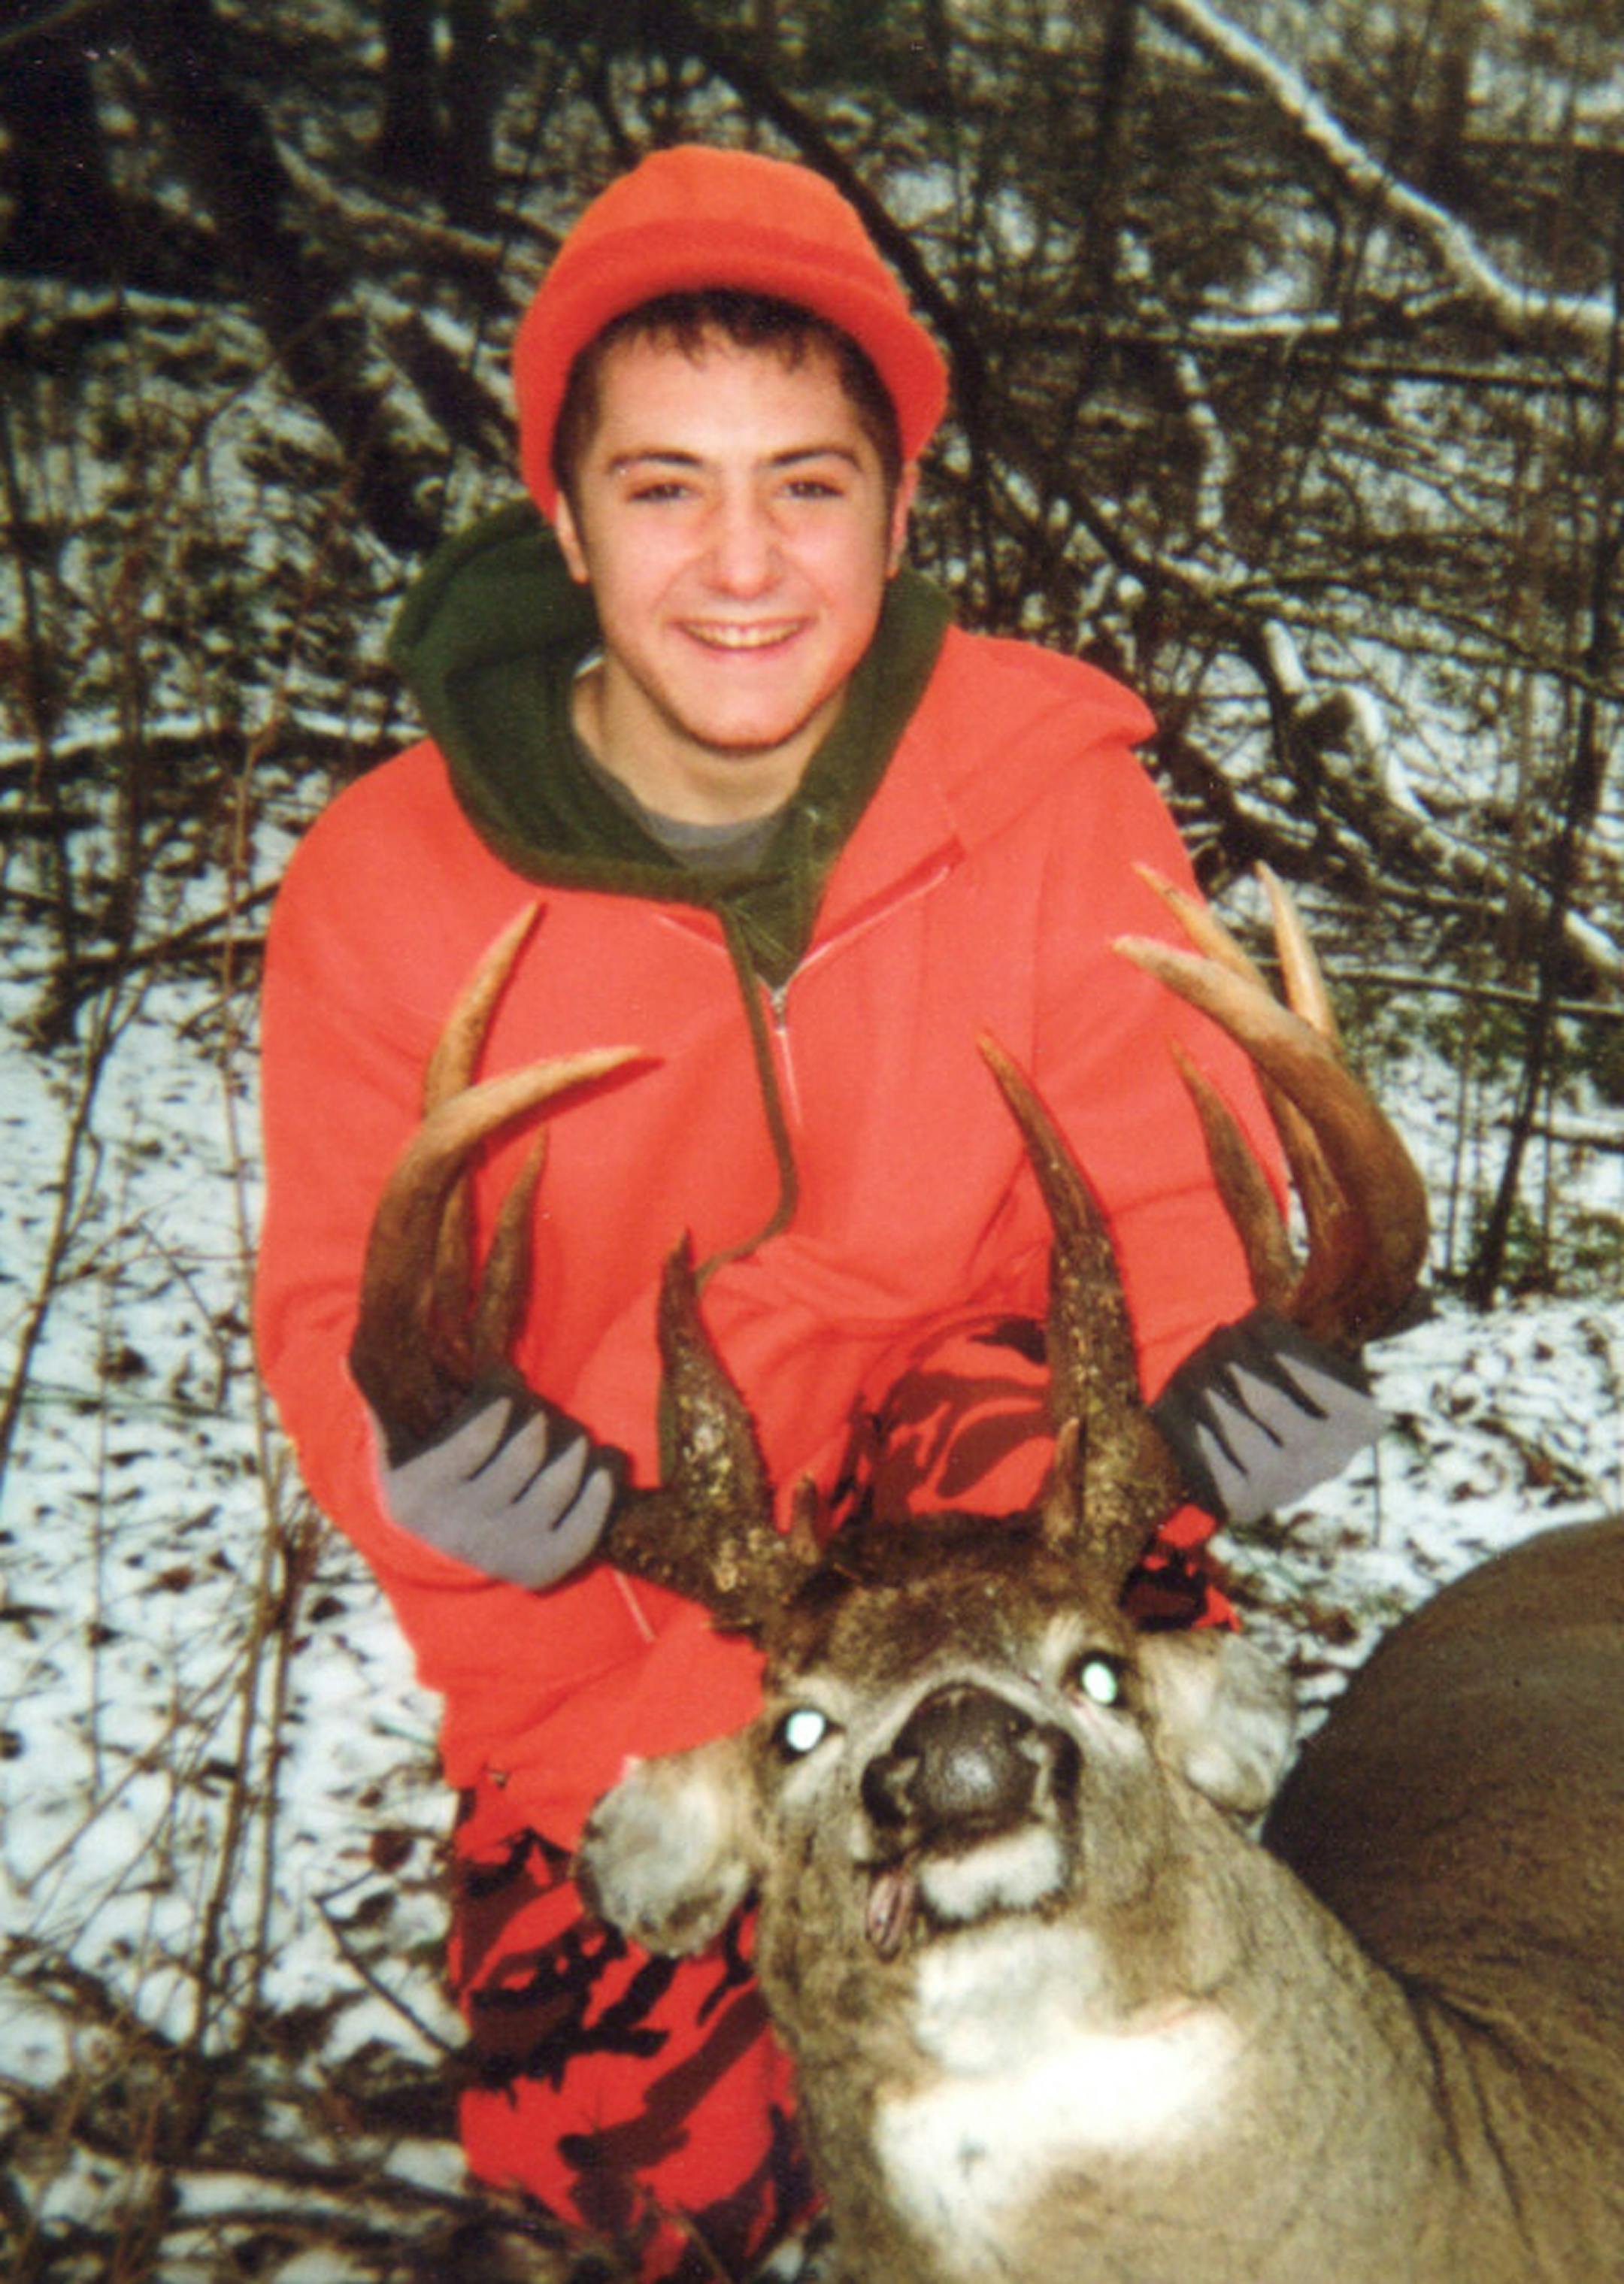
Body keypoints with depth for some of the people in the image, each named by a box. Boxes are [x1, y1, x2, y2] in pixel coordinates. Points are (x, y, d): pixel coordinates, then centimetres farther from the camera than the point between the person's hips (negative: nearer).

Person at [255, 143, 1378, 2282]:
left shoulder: (1053, 786, -11)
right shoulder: (385, 886, -11)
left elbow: (1166, 1184, -6)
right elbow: (336, 1308, -1)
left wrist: (1215, 1349, -29)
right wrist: (434, 1454, -24)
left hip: (963, 1479, 0)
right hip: (607, 1628, 1)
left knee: (1038, 1418, -35)